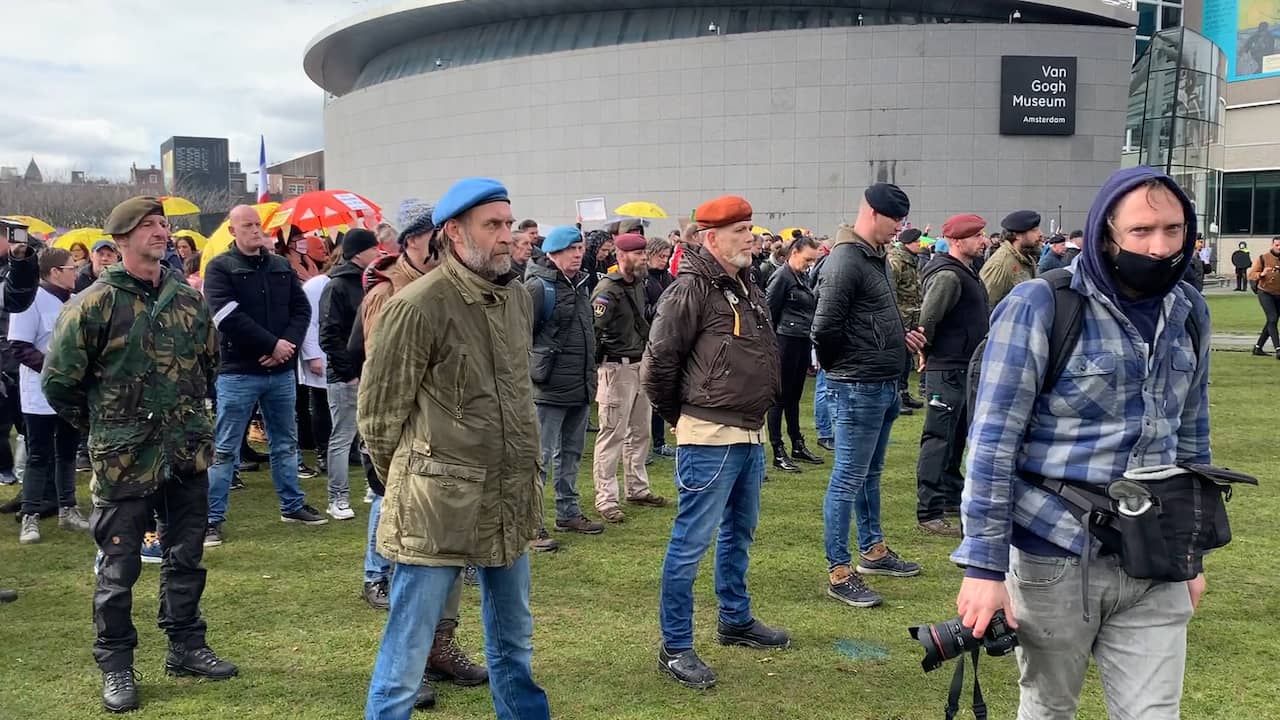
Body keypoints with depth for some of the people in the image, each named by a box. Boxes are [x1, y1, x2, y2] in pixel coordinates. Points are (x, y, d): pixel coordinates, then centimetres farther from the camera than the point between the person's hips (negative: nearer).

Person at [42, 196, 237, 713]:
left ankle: (186, 647, 28)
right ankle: (115, 666, 19)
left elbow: (209, 361, 21)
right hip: (124, 459, -5)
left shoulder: (188, 299, 6)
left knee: (186, 556, 14)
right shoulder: (94, 305, -10)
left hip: (188, 453, 5)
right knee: (119, 566, 5)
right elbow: (58, 383, -6)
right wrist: (103, 428, 3)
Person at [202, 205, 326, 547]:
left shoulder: (281, 266, 11)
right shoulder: (220, 268, -6)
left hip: (282, 371, 5)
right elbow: (228, 317, -17)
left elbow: (301, 308, 7)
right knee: (224, 449, 0)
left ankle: (292, 505, 29)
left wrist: (288, 343, -11)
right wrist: (273, 344, -17)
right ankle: (213, 518, 6)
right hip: (238, 373, -5)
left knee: (285, 443, 17)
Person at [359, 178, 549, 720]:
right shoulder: (418, 306, -16)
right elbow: (379, 411, -8)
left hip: (509, 504, 7)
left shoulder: (519, 298, 7)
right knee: (407, 652, 3)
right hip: (439, 507, -7)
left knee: (515, 640, 21)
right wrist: (411, 480, 2)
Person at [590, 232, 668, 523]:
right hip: (617, 368, -9)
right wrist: (602, 365, -17)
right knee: (612, 434, -5)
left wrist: (647, 357, 16)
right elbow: (595, 332, -19)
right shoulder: (608, 290, -16)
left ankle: (637, 488, 30)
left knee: (640, 431, 17)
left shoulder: (638, 284, 12)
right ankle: (606, 499, 1)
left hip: (640, 365, 9)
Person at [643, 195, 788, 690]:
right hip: (710, 439, -9)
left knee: (739, 533, 20)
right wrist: (681, 416, -2)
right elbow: (657, 363, -15)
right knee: (692, 542, -3)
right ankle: (675, 647, 6)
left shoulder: (748, 288, 11)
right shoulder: (691, 290, -16)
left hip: (750, 435, 9)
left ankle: (735, 620, 36)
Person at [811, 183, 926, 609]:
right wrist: (842, 367, -7)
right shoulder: (846, 260, -18)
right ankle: (839, 572, 3)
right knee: (848, 479, -3)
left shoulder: (876, 258, 14)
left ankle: (872, 550, 34)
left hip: (884, 386, 10)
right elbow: (825, 327, -22)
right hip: (859, 387, -10)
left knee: (870, 472, 21)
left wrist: (901, 337, 10)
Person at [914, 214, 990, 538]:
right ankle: (929, 512, -3)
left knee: (956, 438, 20)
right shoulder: (947, 275, -19)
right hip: (946, 369, -10)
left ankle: (952, 497, 33)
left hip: (965, 369, 10)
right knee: (939, 440, -7)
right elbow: (928, 319, -26)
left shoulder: (966, 272, 15)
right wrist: (927, 352, -11)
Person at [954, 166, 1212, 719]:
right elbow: (993, 442, -14)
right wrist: (984, 565, -18)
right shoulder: (1038, 307, -12)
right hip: (1054, 560, -4)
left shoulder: (1188, 312, 6)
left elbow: (1191, 439, 16)